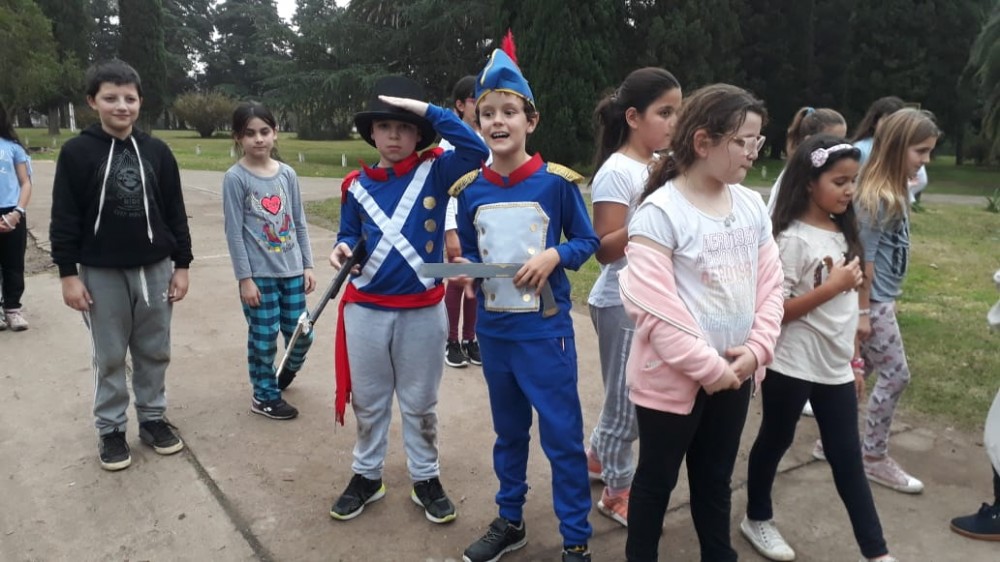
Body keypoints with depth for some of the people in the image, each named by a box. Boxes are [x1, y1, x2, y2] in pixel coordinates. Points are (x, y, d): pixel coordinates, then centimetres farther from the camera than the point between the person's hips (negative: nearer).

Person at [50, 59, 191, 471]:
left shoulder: (157, 151, 2)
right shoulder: (76, 153, -5)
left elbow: (175, 213, 5)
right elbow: (64, 220, -4)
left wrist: (181, 264, 4)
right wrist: (68, 274, -7)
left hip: (154, 269, 2)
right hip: (102, 273, -2)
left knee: (155, 352, 12)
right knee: (110, 357, 8)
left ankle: (153, 418, 28)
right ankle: (111, 429, 22)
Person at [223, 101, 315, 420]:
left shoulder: (287, 174, 5)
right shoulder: (235, 178, -8)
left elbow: (299, 223, 9)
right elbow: (234, 232, -9)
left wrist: (307, 265, 6)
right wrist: (245, 278, -11)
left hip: (291, 271, 4)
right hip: (259, 274, -4)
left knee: (301, 333, 9)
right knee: (263, 337, 4)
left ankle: (288, 370, 41)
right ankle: (265, 395, 24)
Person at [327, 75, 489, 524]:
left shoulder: (435, 172, -6)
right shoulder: (356, 185, 2)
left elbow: (476, 150, -22)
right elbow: (350, 233, 11)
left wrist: (429, 110, -22)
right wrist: (342, 248, -11)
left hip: (422, 310, -2)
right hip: (365, 308, 2)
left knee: (420, 403, 13)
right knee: (367, 399, 16)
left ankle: (426, 478, 31)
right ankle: (367, 475, 34)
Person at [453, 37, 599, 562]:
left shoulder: (557, 181, -10)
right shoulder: (470, 190, 0)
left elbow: (586, 241, -1)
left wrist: (554, 255, -20)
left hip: (546, 327, -4)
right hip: (493, 328, 4)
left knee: (562, 435, 3)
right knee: (507, 430, 19)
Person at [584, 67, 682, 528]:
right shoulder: (617, 172, -16)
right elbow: (604, 249, -19)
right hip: (622, 303, -8)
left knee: (632, 396, 19)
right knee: (628, 401, 5)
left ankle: (597, 456, 41)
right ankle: (617, 491, 23)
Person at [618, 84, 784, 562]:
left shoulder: (752, 205, 3)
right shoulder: (660, 211, -18)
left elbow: (770, 285, 5)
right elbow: (652, 305, -23)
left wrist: (756, 349, -8)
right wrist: (708, 366, -19)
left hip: (735, 375, 6)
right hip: (673, 378, -6)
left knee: (716, 479, 23)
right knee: (656, 479, 14)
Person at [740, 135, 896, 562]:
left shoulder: (844, 233, 6)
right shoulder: (792, 239, -15)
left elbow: (849, 305, 13)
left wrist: (855, 361, 15)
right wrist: (831, 287, -22)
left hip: (835, 367, 6)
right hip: (792, 366, -6)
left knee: (848, 459, 11)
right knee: (775, 442, 13)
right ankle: (757, 519, 34)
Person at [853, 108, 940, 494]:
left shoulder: (895, 191, 8)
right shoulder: (876, 196, -20)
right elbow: (865, 257, -21)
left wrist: (889, 297, 16)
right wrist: (863, 310, -18)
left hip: (882, 297, 9)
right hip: (871, 300, -9)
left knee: (861, 369, 15)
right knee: (896, 375, 0)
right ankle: (875, 458, 14)